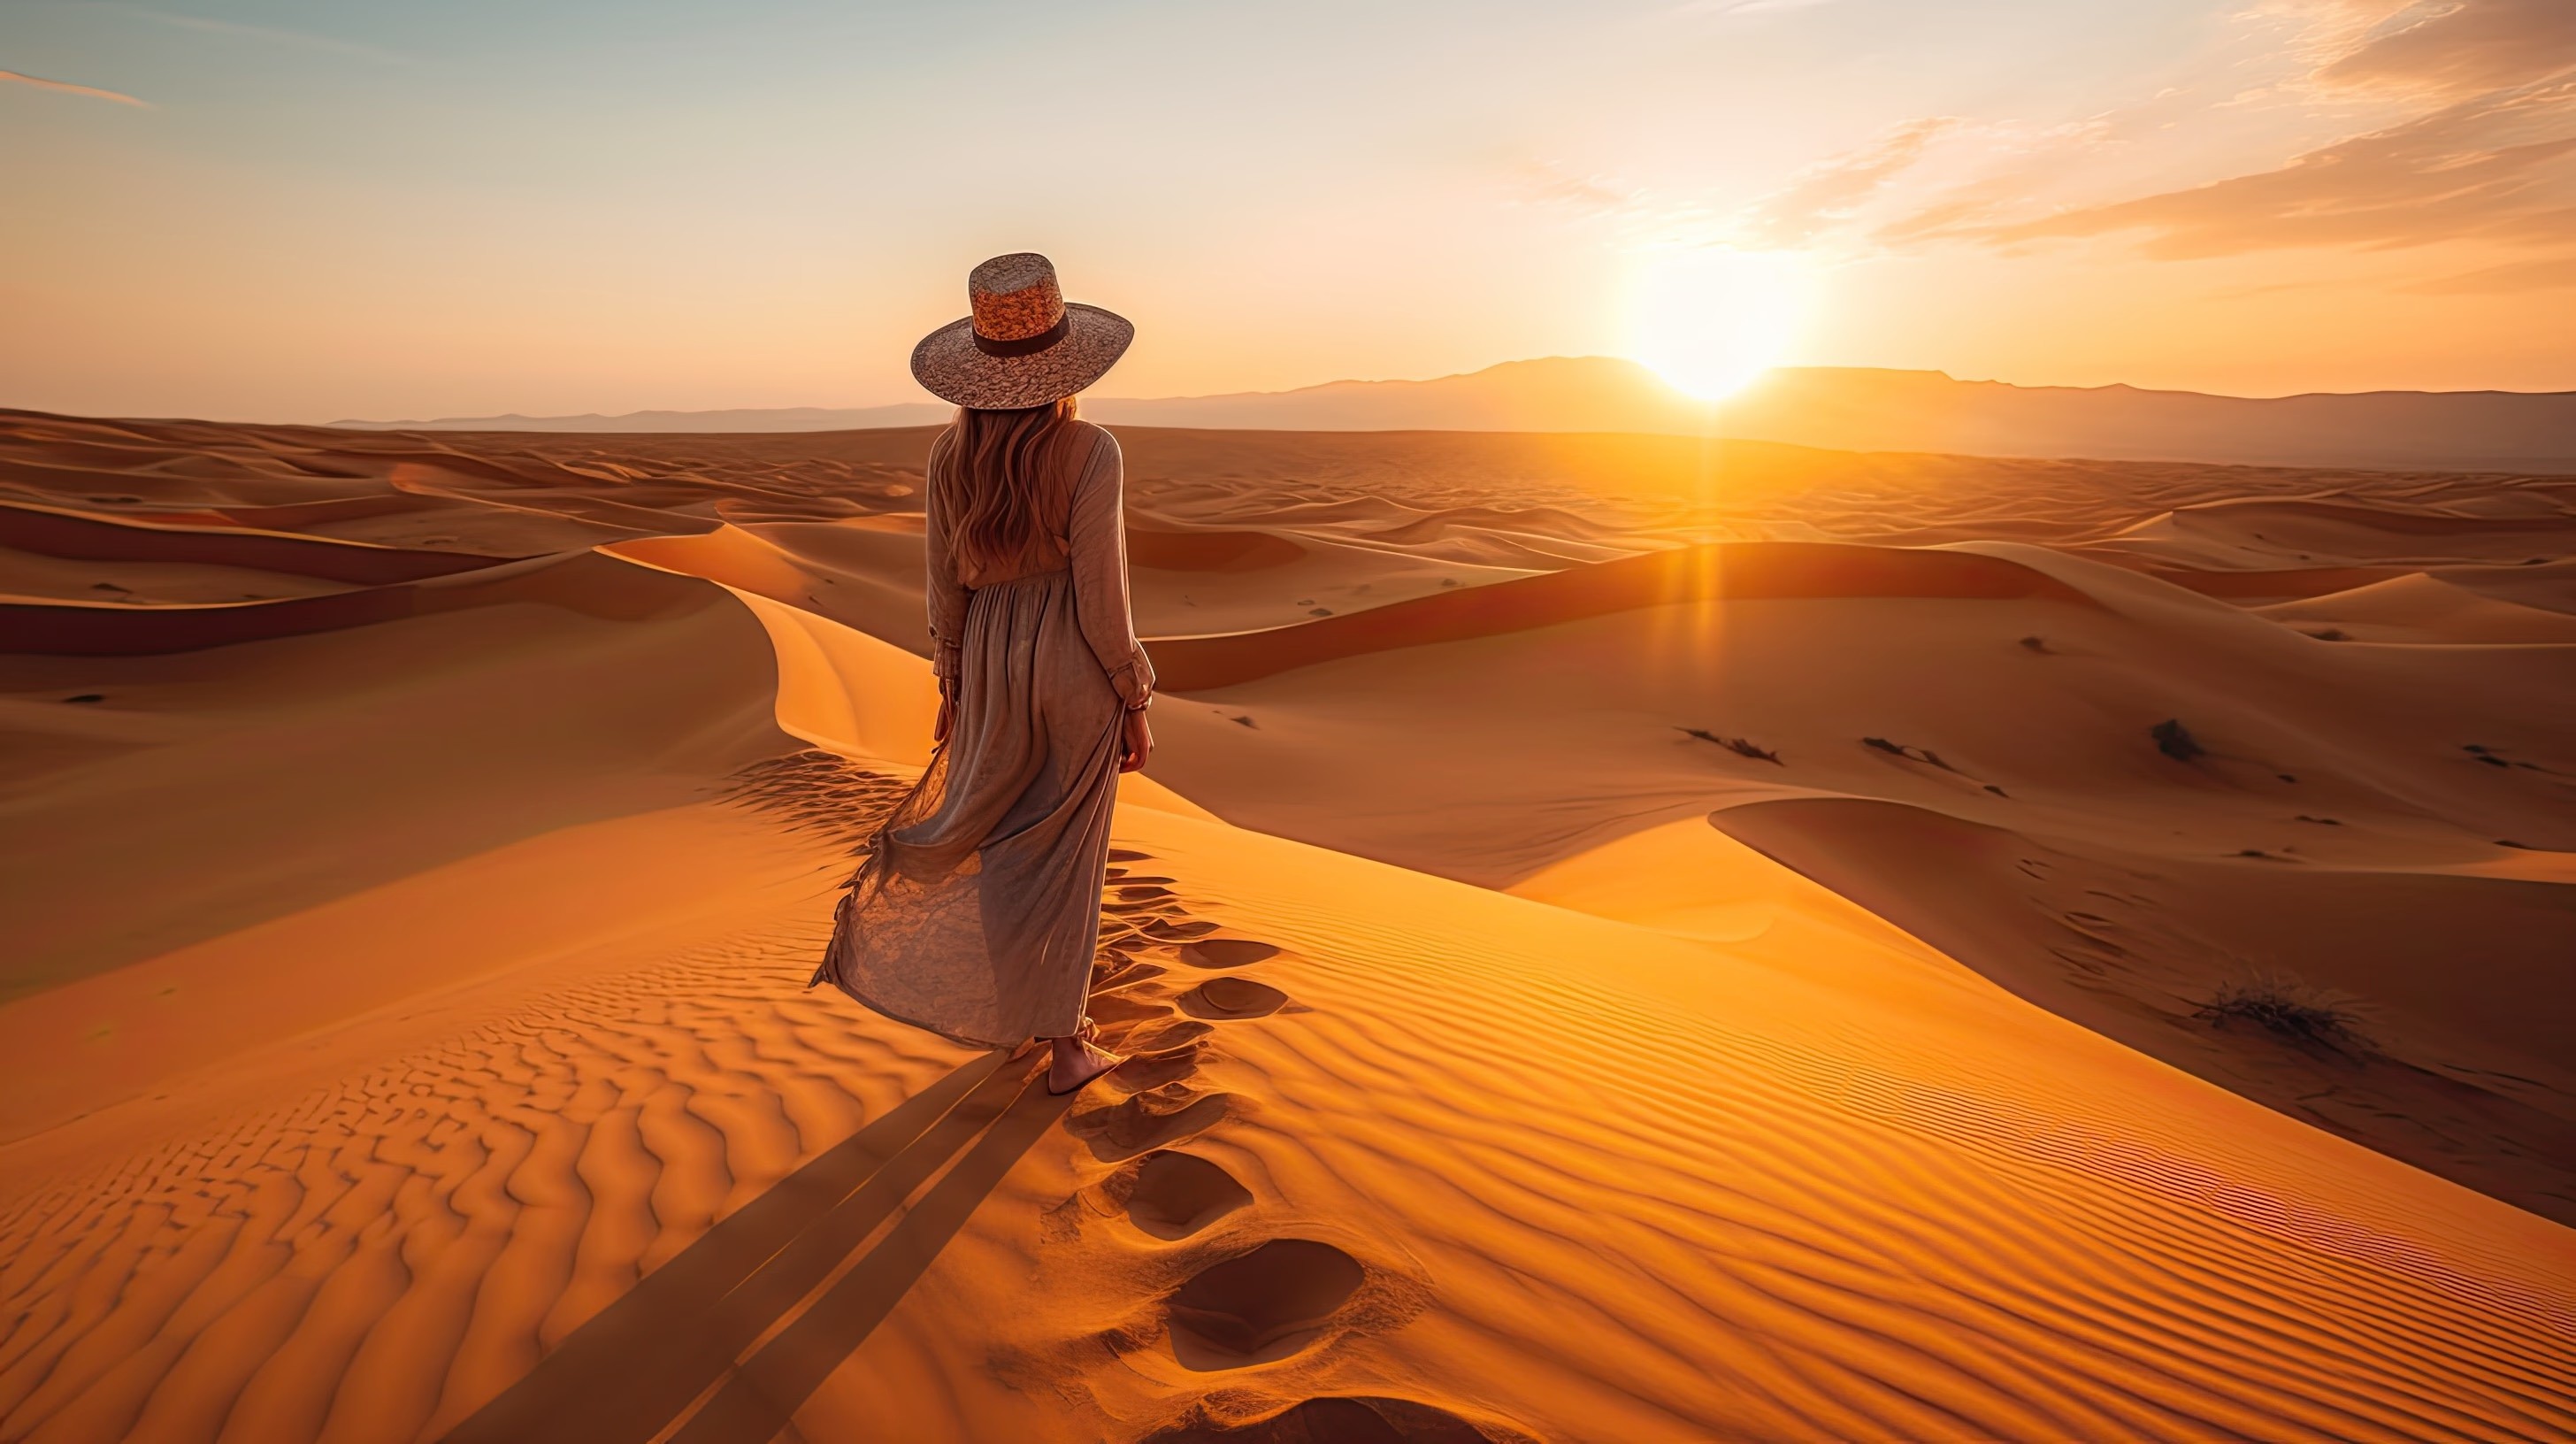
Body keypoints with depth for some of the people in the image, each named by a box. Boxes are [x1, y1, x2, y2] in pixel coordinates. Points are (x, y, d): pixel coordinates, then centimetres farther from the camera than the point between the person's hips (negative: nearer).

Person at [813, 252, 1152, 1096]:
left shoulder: (950, 453, -3)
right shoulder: (1089, 454, -18)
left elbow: (946, 585, 4)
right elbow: (1100, 598, -16)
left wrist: (952, 689, 16)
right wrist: (1136, 704, -4)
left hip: (990, 661, 4)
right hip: (1076, 666, -4)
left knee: (991, 825, 24)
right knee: (1063, 853, 7)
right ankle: (1065, 1046, 19)